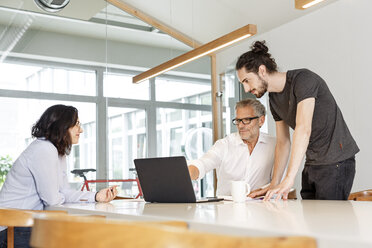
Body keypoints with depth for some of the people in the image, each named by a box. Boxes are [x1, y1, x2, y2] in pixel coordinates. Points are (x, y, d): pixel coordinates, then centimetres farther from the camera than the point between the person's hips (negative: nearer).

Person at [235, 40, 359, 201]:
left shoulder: (303, 79, -17)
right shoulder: (274, 98, 9)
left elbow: (304, 129, -28)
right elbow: (283, 142, 11)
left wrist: (289, 179, -34)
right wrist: (274, 184, 1)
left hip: (336, 163, -8)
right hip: (311, 164, 8)